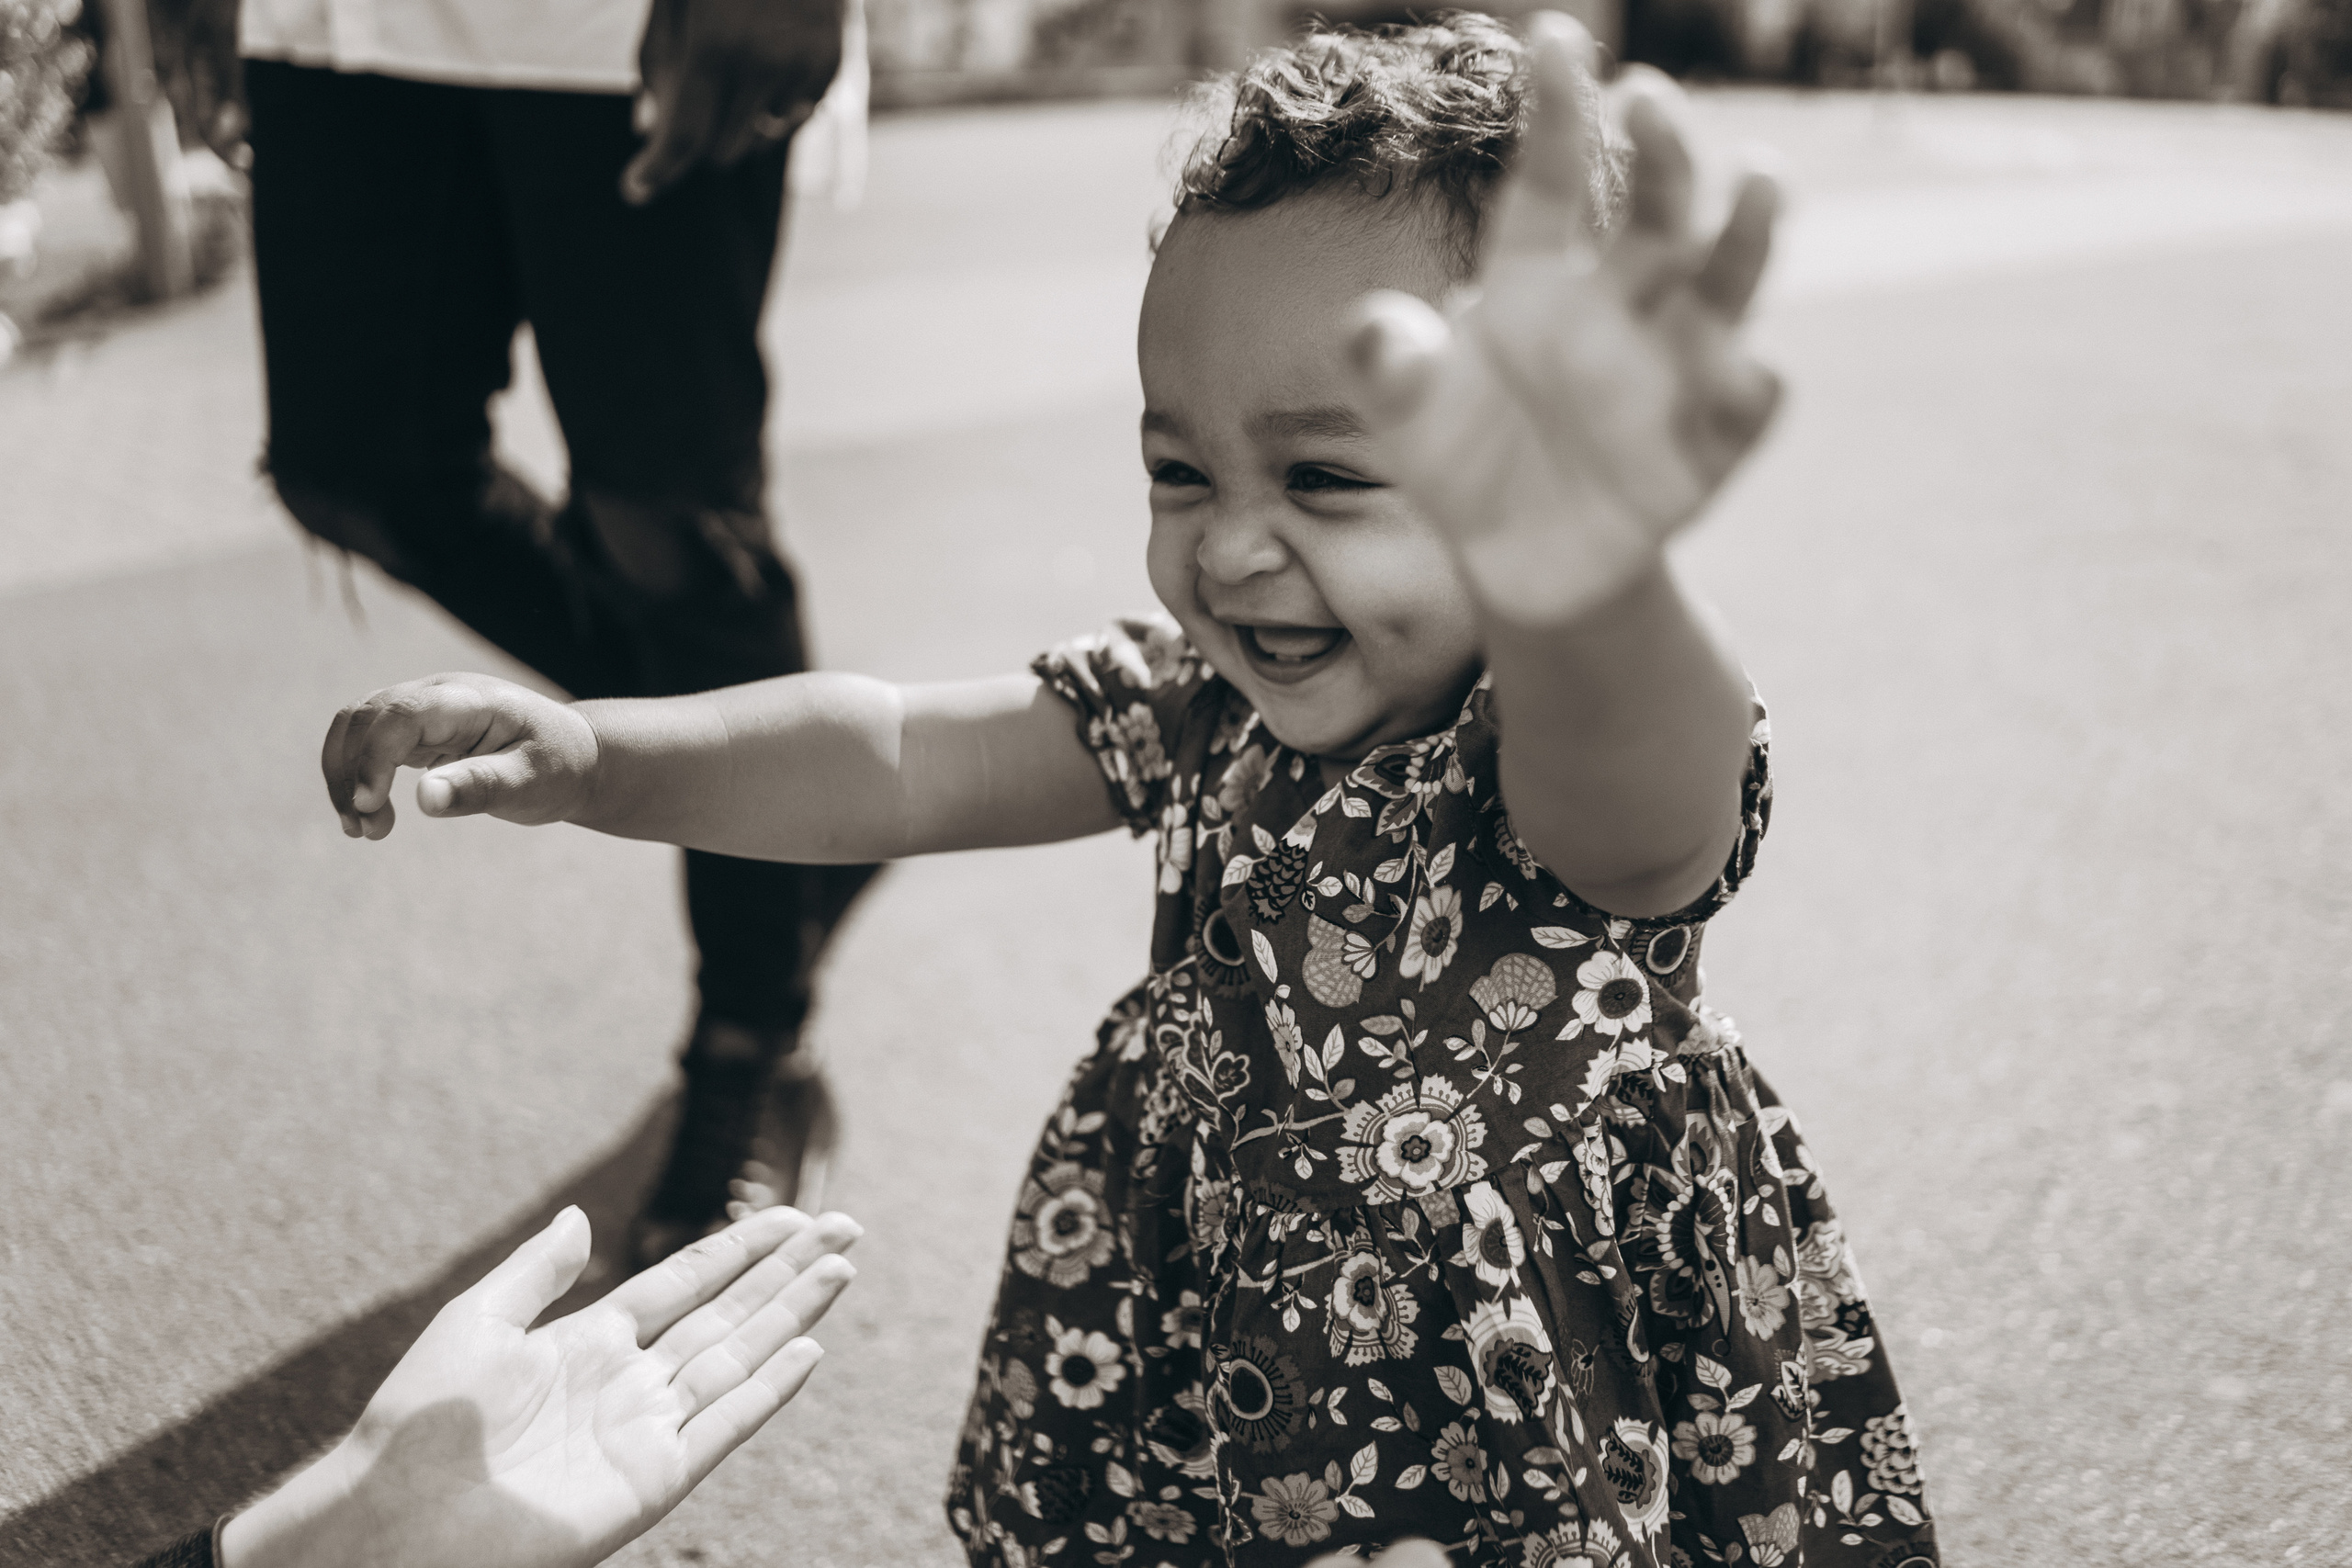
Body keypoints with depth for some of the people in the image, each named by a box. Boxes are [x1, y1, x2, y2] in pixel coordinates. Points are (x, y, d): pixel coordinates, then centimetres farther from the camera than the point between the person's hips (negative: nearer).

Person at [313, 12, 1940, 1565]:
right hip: (1213, 1344, 5)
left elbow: (1633, 816, -54)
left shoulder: (1548, 755, -30)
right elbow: (893, 764, -5)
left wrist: (1592, 592, -79)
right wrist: (586, 753, -22)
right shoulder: (1208, 708, -10)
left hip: (1555, 1400, -4)